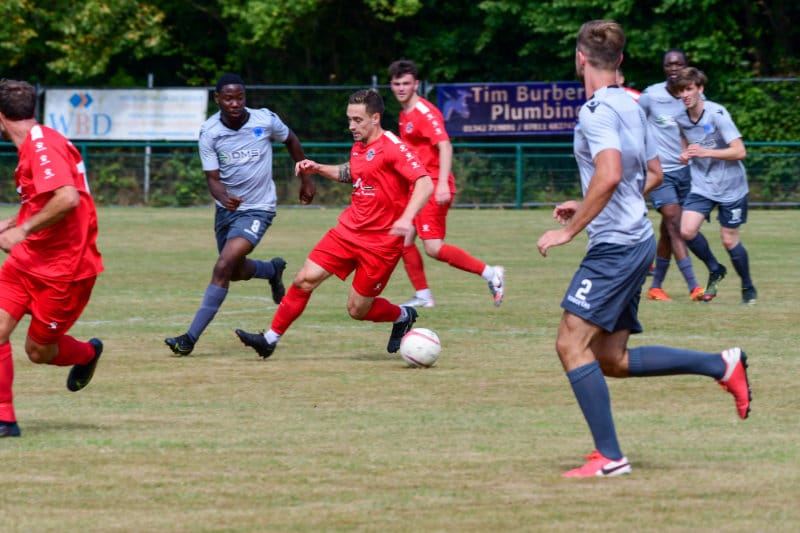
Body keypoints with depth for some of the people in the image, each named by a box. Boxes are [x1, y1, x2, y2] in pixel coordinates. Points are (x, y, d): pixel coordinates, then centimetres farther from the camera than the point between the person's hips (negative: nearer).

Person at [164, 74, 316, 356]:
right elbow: (213, 178, -13)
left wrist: (306, 179, 14)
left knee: (224, 267, -20)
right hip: (228, 207, 4)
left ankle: (191, 338, -19)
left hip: (258, 208, -4)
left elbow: (291, 141, 8)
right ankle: (273, 270, 57)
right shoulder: (209, 132, -12)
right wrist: (223, 198, -35)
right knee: (236, 271, 20)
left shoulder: (265, 120, -14)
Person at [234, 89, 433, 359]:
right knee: (305, 279, -4)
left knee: (358, 310, 0)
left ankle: (403, 316, 29)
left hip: (381, 242, -7)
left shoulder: (393, 148, -17)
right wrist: (317, 168, 16)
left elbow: (425, 184, -27)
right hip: (349, 230, 7)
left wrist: (406, 218, -41)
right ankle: (270, 339, 4)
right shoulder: (358, 147, 8)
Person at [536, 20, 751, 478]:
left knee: (573, 344, -8)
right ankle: (723, 366, 11)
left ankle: (609, 457, -10)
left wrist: (571, 229, -20)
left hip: (615, 246, -9)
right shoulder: (630, 106, 15)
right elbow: (654, 174, 24)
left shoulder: (597, 109, -14)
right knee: (612, 360, 12)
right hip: (637, 239, 9)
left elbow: (609, 175, -27)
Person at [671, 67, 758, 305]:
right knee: (687, 231, -14)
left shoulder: (717, 114, -19)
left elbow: (739, 151, -22)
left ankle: (748, 287, 23)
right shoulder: (681, 118, 0)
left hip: (730, 186, -5)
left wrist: (705, 152, -27)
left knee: (729, 240, 0)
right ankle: (715, 271, 11)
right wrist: (686, 155, 0)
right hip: (702, 185, 5)